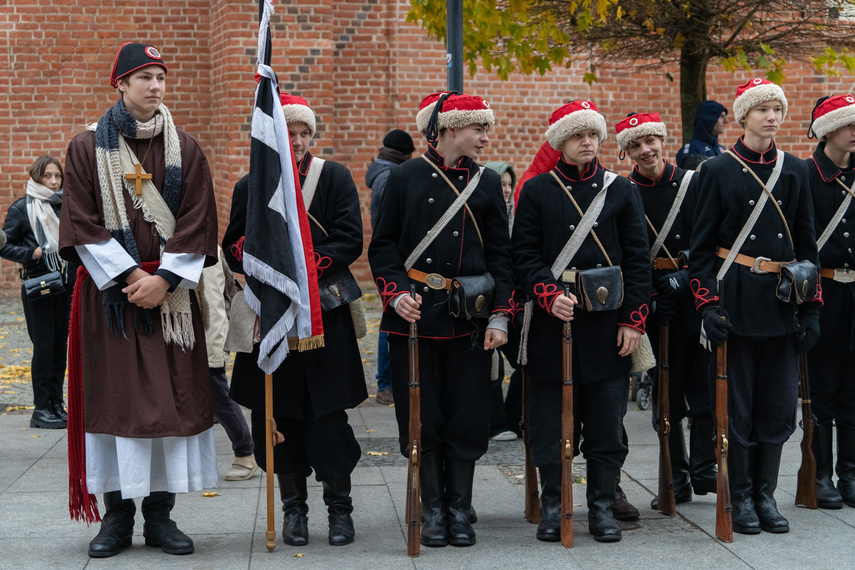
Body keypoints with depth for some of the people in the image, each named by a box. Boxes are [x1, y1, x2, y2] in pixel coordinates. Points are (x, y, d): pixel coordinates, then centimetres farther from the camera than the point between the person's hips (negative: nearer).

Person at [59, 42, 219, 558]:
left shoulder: (185, 150, 6)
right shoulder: (87, 149, 3)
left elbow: (195, 225, 1)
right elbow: (83, 225, -3)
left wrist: (164, 280, -11)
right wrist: (129, 276, -11)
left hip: (170, 293, 1)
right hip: (108, 293, -1)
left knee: (170, 397, 0)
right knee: (113, 396, 0)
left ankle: (160, 514, 8)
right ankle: (117, 516, 7)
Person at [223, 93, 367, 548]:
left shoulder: (335, 178, 3)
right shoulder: (250, 187, 8)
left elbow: (350, 240, -5)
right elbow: (233, 248, 9)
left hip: (325, 314, -2)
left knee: (327, 411, -4)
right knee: (278, 411, 5)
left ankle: (339, 507, 9)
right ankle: (293, 507, 17)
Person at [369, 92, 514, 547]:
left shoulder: (487, 182, 6)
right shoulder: (405, 178, 2)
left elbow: (500, 254, 6)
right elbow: (383, 246, 4)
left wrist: (499, 316, -2)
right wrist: (397, 293, -11)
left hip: (469, 317, 1)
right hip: (415, 314, -1)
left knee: (466, 416, 3)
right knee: (422, 416, 3)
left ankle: (459, 510, 14)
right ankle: (433, 511, 14)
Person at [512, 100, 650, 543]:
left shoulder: (621, 190, 7)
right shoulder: (536, 191, 4)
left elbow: (637, 259, 5)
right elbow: (525, 255, 1)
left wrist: (633, 319, -2)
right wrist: (551, 295, -15)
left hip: (607, 323, 1)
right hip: (553, 323, -1)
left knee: (606, 420, 4)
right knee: (550, 420, 3)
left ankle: (602, 506, 14)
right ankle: (552, 504, 15)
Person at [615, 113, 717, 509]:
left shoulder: (692, 183, 2)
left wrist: (683, 277, -9)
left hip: (694, 296, -1)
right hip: (652, 304, 1)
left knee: (702, 385, 1)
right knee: (665, 391, 5)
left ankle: (702, 470, 14)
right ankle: (677, 480, 13)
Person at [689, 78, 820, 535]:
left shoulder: (795, 171, 9)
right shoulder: (718, 171, -1)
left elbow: (806, 243, 11)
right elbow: (702, 245, -2)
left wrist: (811, 309, 6)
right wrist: (707, 304, -12)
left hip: (782, 303, 3)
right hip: (736, 301, -3)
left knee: (778, 404, 6)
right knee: (737, 405, 1)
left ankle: (765, 493, 18)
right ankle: (741, 497, 13)